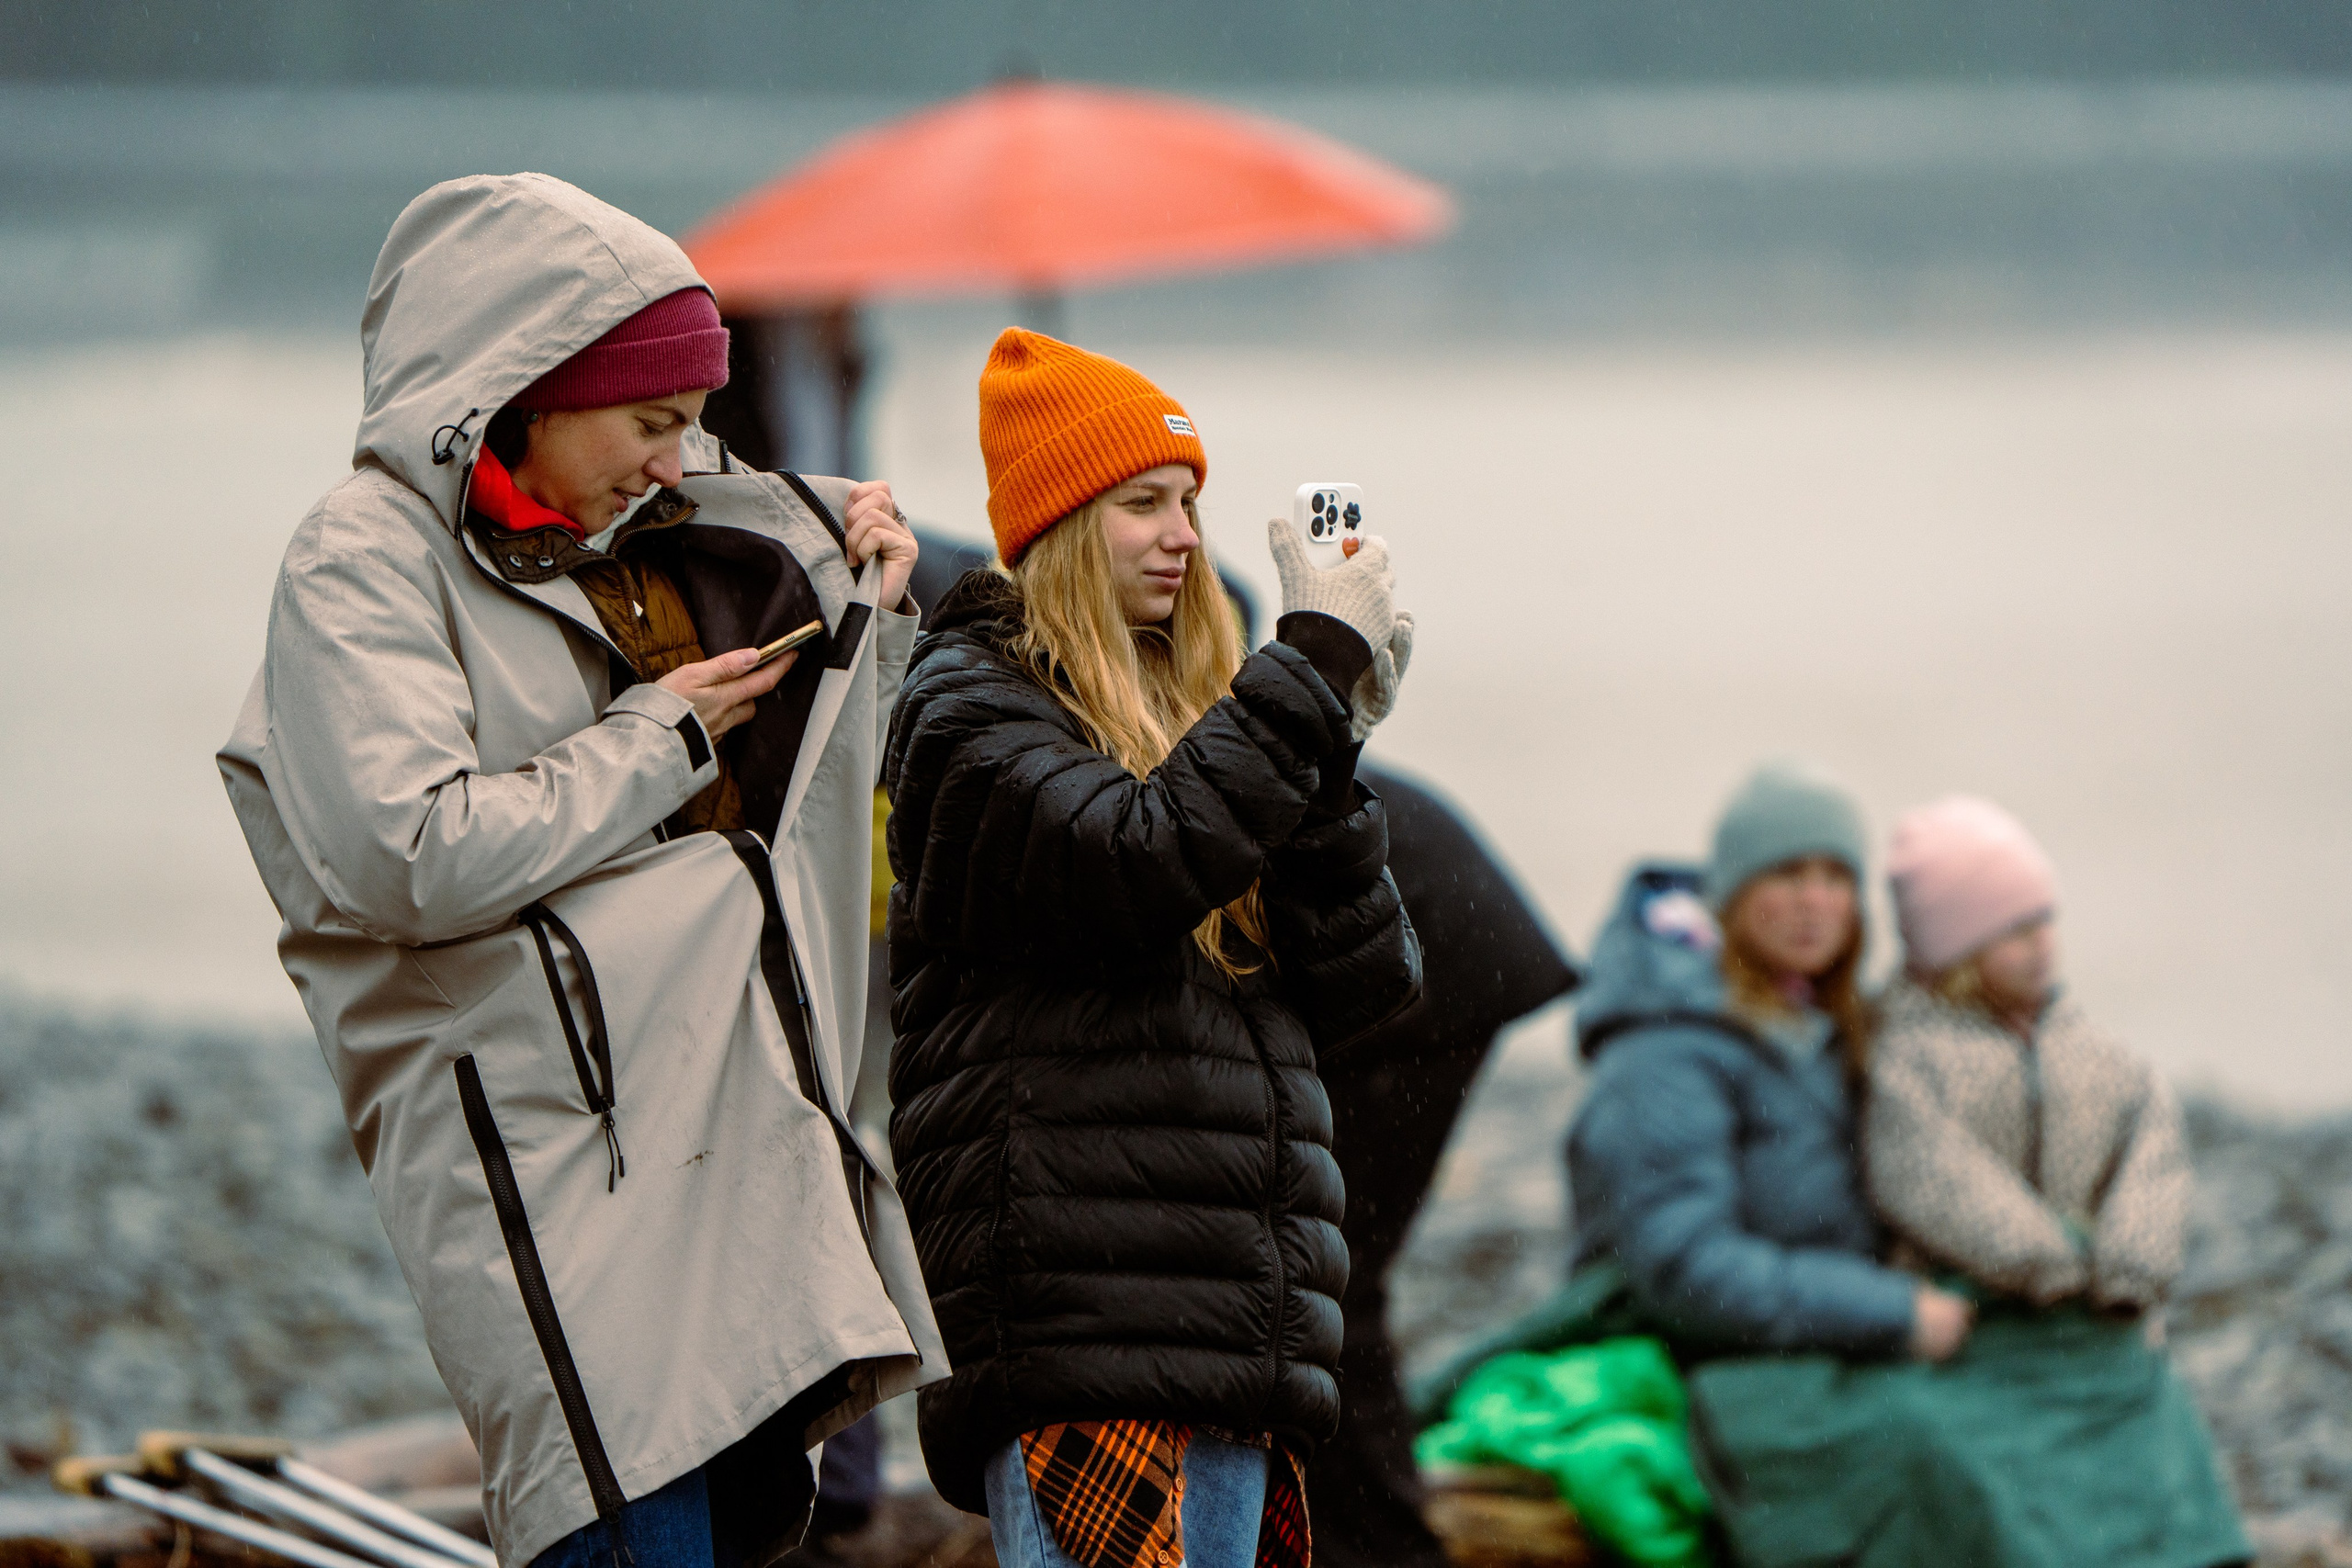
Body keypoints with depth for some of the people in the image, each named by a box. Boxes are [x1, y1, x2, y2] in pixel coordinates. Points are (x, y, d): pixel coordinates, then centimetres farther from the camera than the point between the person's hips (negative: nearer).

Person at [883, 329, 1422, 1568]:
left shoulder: (1197, 714, 22)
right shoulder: (971, 707, 2)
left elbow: (1359, 991, 13)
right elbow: (1134, 864, -19)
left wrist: (1334, 747, 1)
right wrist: (1316, 666, -12)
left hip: (1240, 1319, 7)